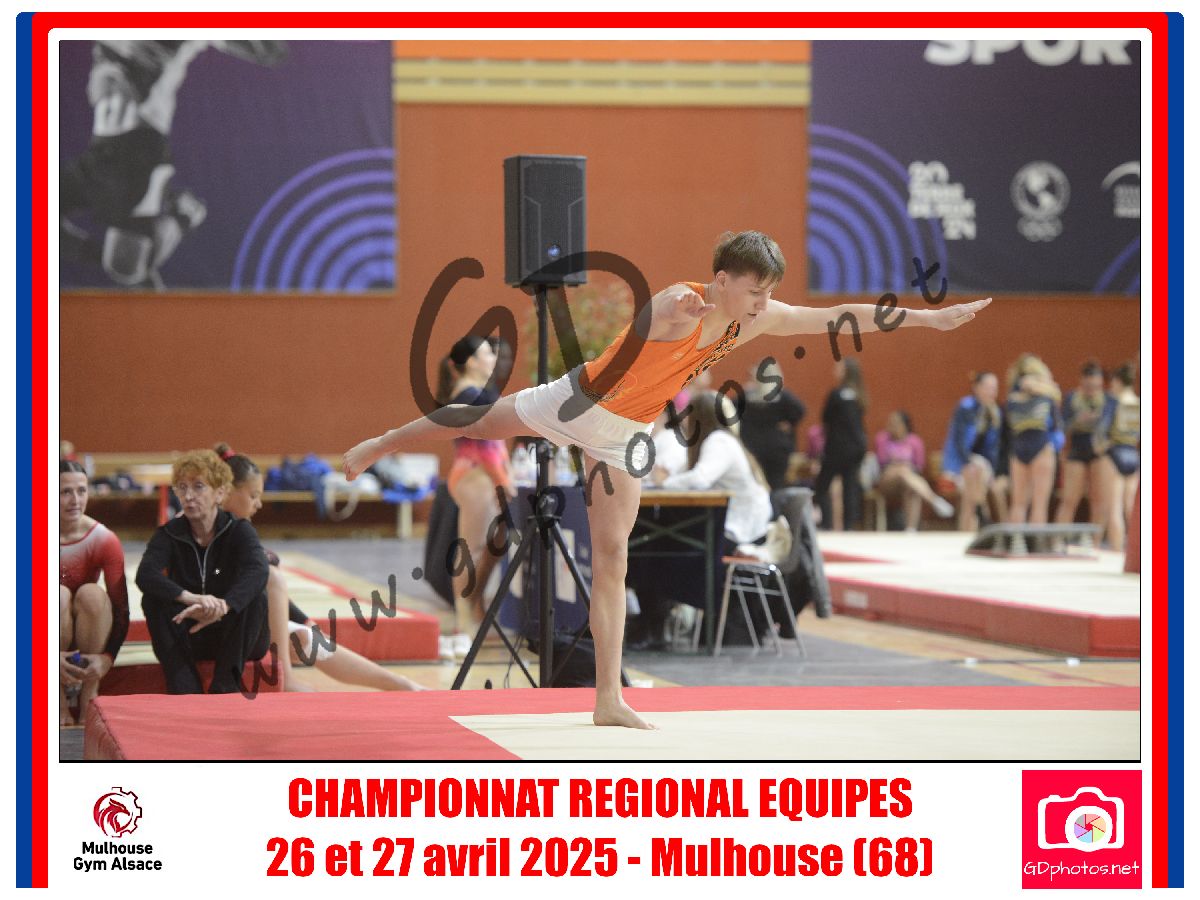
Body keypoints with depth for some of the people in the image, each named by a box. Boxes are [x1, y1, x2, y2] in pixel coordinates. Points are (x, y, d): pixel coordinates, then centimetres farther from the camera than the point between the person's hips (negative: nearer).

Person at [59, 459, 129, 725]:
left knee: (92, 593, -28)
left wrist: (107, 658, -31)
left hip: (88, 636, 1)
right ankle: (60, 699, -25)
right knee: (59, 594, -31)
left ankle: (89, 694, -23)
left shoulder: (104, 540, -12)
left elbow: (121, 610, -15)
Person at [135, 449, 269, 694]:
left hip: (235, 636, -1)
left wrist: (221, 608, -52)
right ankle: (185, 690, -31)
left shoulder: (239, 530, -10)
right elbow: (145, 574, -27)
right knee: (152, 598, -24)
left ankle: (225, 687, -28)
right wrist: (190, 598, -47)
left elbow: (258, 571, -32)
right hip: (188, 639, 2)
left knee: (255, 595, -29)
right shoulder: (169, 534, -6)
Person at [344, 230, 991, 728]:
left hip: (627, 434, 5)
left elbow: (838, 316, -6)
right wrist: (681, 309, -68)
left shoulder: (754, 320, -9)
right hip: (581, 403, -5)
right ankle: (377, 445, 40)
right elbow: (667, 316, -47)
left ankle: (608, 699, -3)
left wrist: (933, 318, -6)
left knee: (612, 555, 0)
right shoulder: (681, 306, -26)